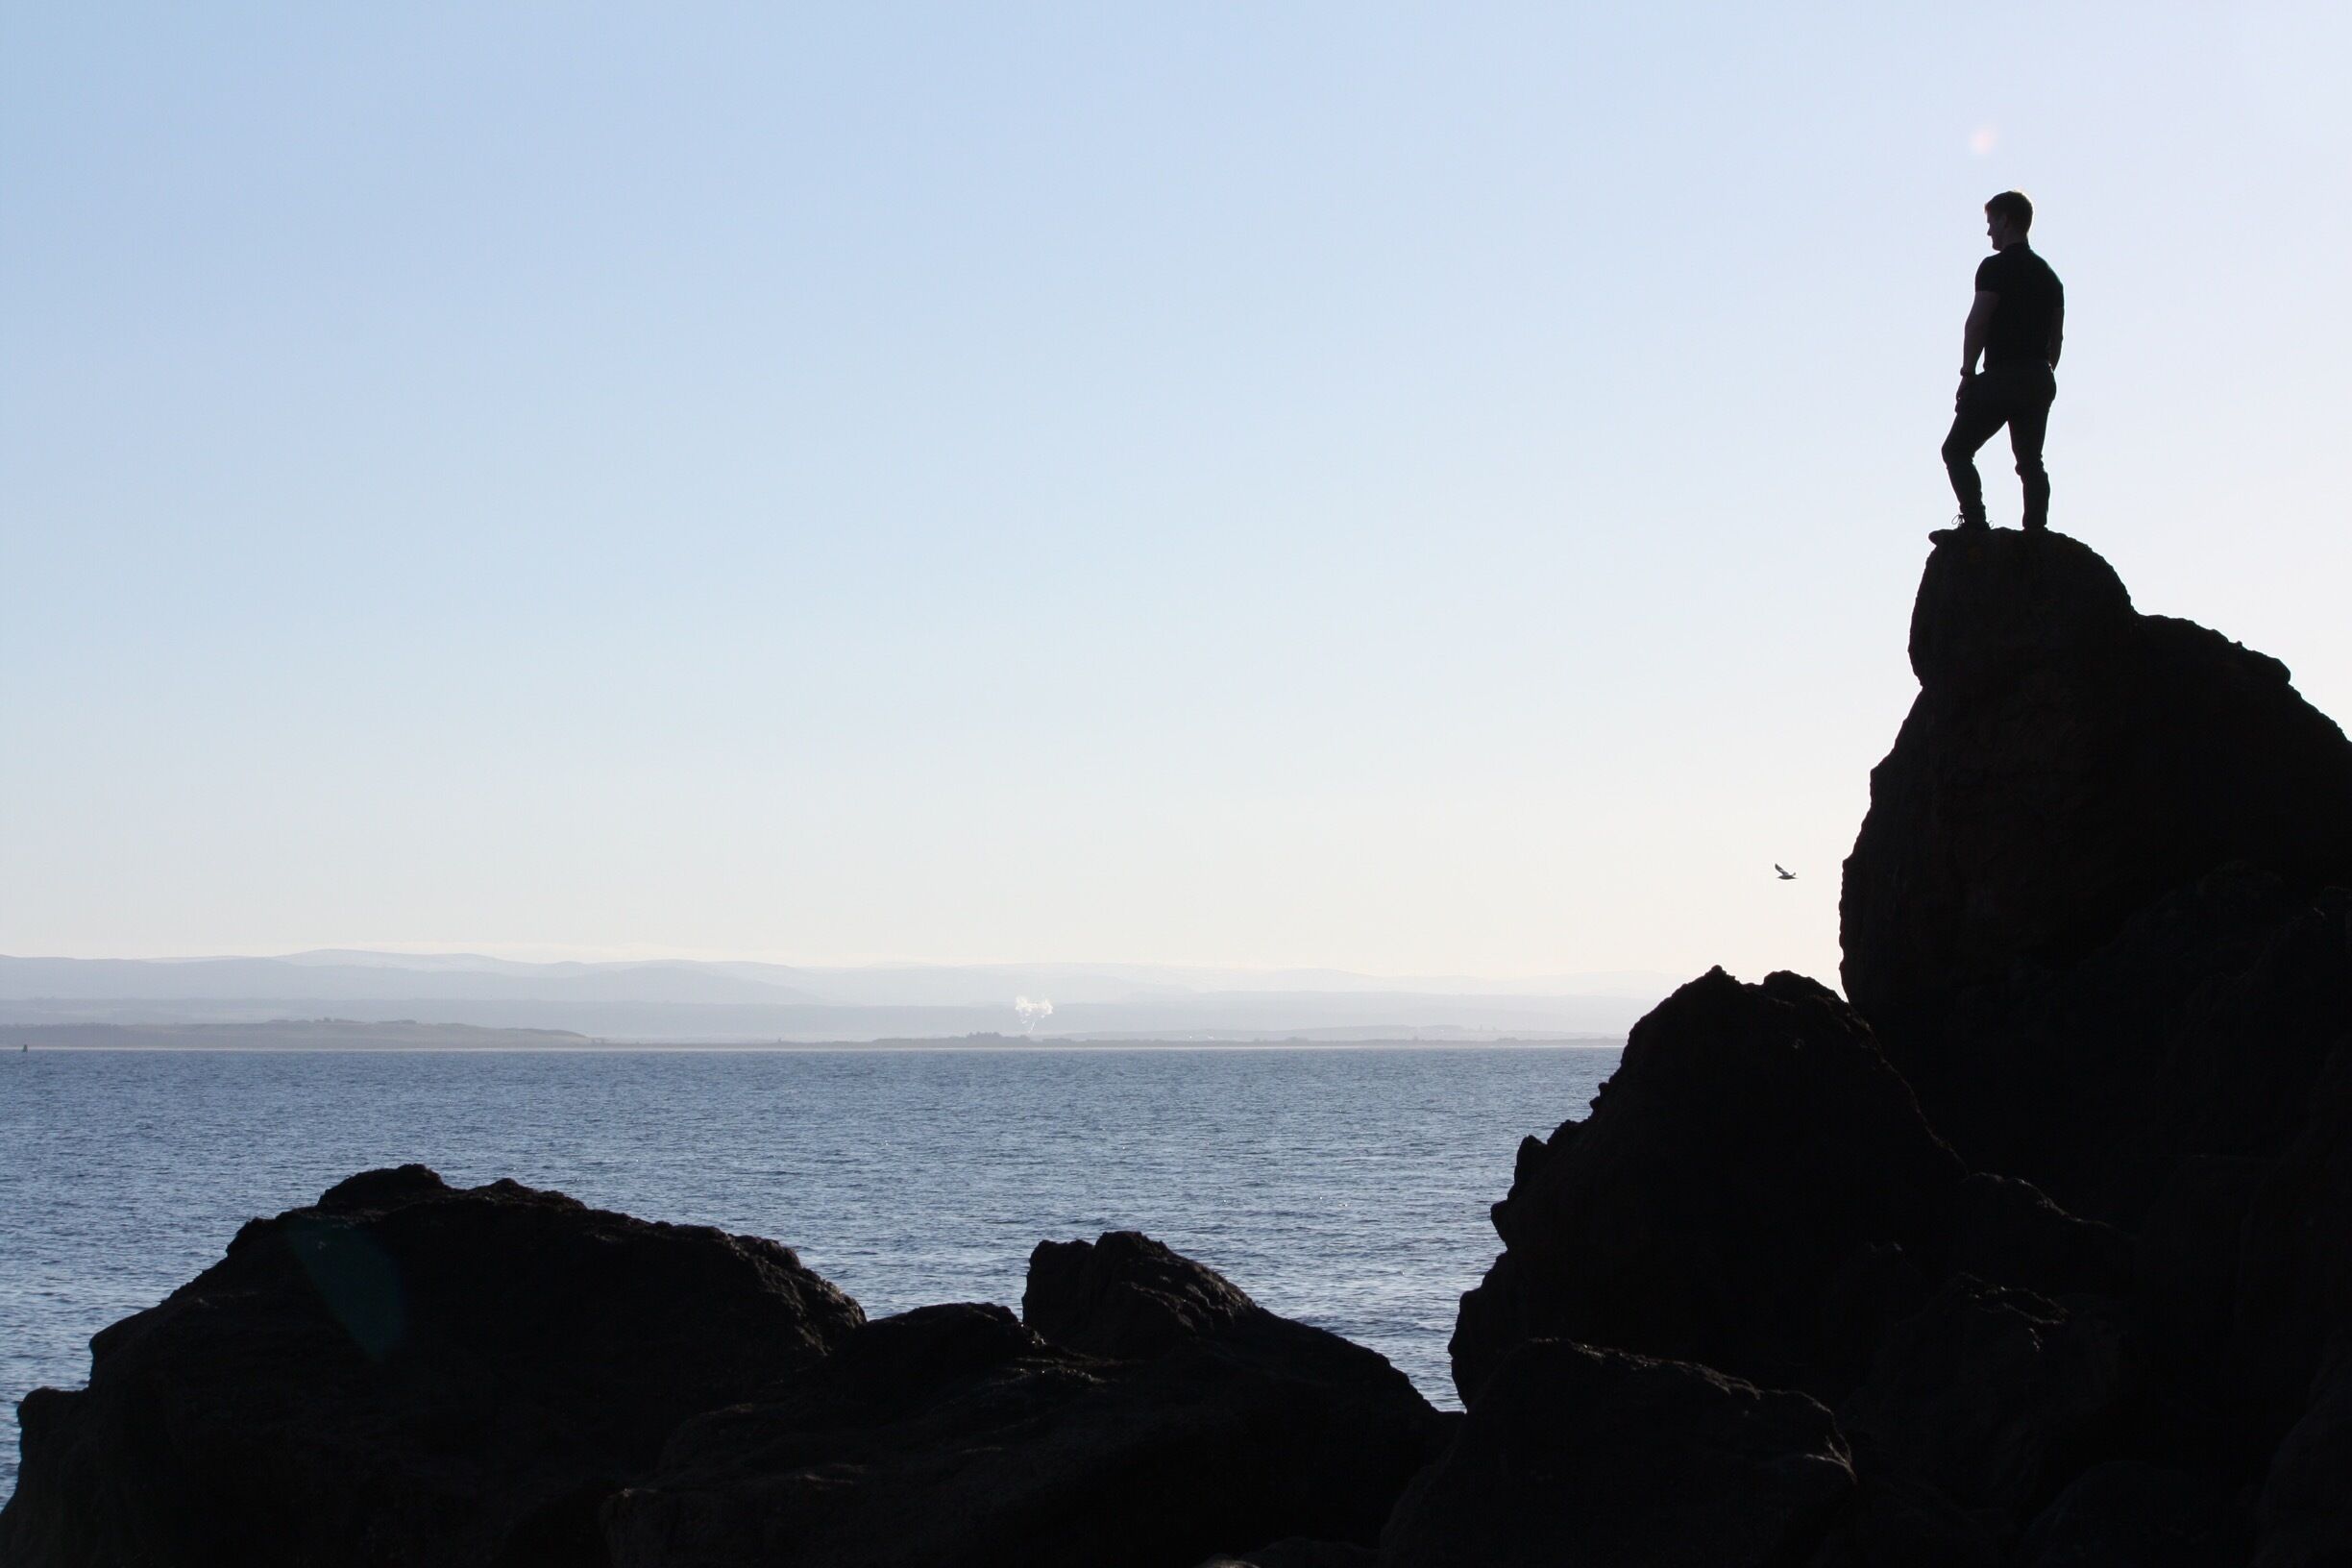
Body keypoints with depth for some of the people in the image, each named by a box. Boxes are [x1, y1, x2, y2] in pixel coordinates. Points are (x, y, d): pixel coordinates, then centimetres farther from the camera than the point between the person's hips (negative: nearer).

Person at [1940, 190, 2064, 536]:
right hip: (2039, 379, 7)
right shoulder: (2048, 275, 18)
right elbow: (2056, 336, 17)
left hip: (2001, 376, -7)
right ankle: (2036, 531, -3)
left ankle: (1974, 521, -16)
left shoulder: (1997, 268, -7)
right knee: (2030, 461, 8)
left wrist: (1967, 374, -11)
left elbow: (1977, 323, -14)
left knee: (1957, 450, -1)